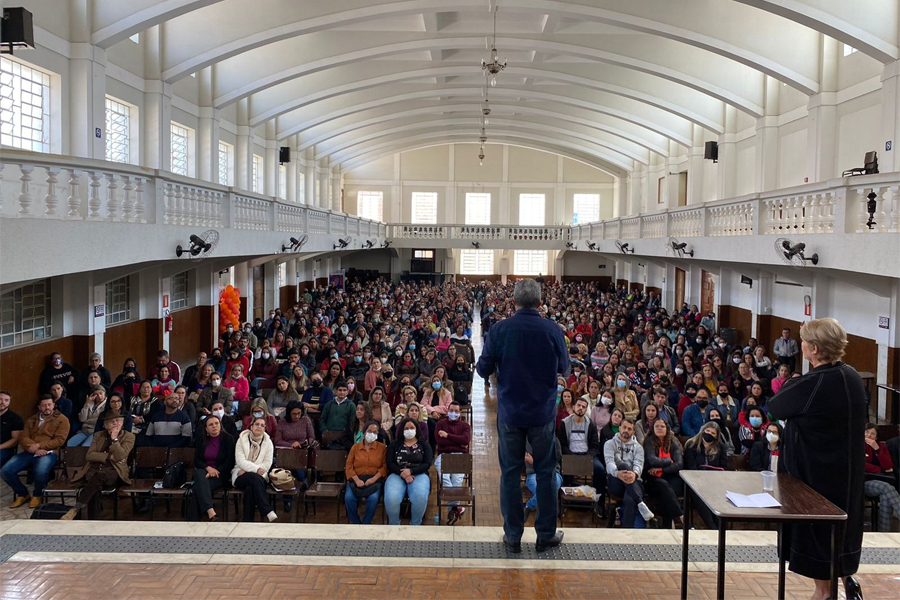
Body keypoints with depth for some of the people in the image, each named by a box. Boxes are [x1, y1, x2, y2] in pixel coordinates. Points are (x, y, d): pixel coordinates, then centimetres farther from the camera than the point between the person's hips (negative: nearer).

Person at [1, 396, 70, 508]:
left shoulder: (61, 419, 5)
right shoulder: (31, 420, 20)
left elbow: (59, 440, -6)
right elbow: (23, 438, 8)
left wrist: (38, 445, -15)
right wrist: (33, 448, -13)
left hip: (48, 452, -5)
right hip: (29, 452, 5)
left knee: (40, 472, -37)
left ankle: (37, 495, -4)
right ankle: (23, 494, 8)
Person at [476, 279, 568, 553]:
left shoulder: (499, 330, -10)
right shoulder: (552, 330, -9)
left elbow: (483, 370, -4)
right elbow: (564, 369, 4)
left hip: (509, 412, 0)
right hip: (543, 412, 0)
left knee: (510, 473, 10)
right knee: (545, 472, 12)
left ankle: (513, 536, 16)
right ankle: (546, 535, 20)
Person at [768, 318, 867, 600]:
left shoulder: (812, 384, -26)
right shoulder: (852, 376, -3)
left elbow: (773, 407, -10)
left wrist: (791, 384, 4)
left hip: (816, 470, -7)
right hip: (846, 467, 7)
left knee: (817, 526, 8)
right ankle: (846, 577, 29)